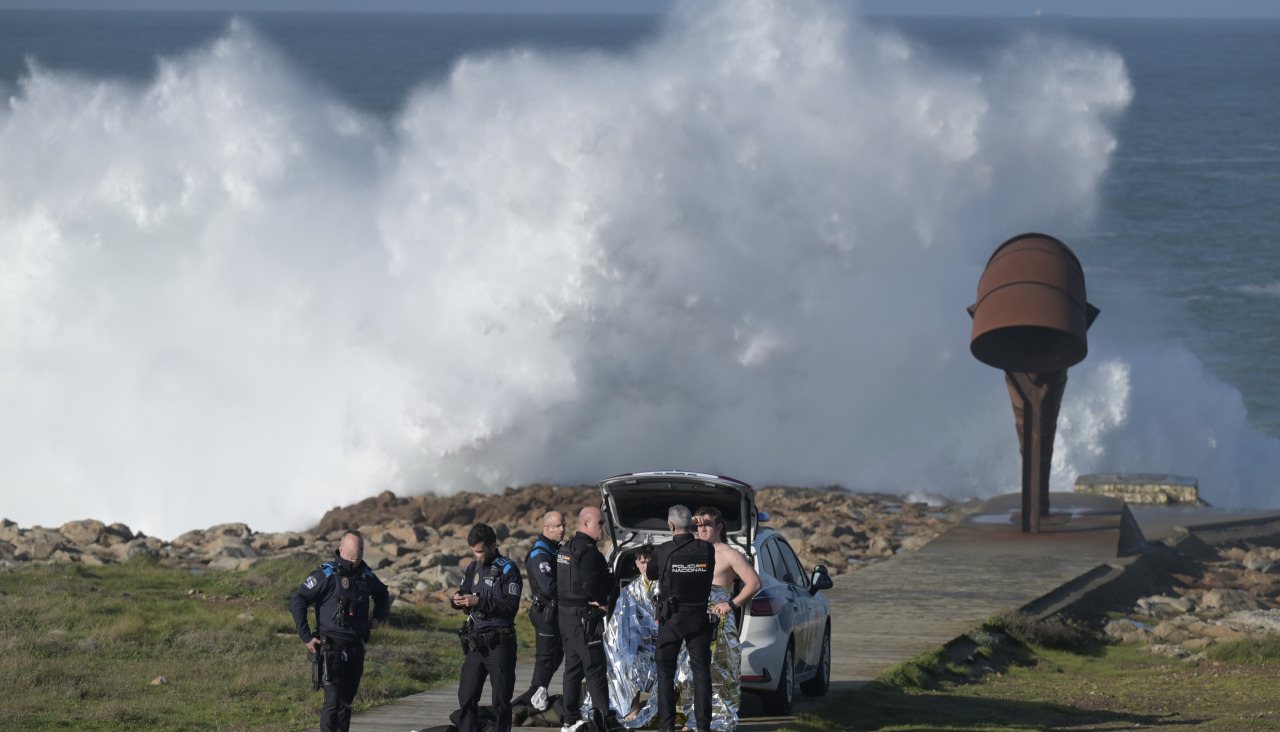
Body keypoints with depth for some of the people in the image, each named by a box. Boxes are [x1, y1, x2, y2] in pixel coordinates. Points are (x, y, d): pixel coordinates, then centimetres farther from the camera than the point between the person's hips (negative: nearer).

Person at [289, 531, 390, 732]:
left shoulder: (366, 575, 9)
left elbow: (382, 594, 33)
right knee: (333, 701, -12)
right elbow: (297, 601, -12)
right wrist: (306, 637, -14)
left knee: (346, 700, 11)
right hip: (333, 646, -6)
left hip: (356, 647, 6)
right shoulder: (327, 574, -11)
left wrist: (378, 617, 18)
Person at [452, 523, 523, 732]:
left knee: (500, 699, 0)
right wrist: (458, 599, -5)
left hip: (499, 643, -6)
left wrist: (479, 601, -23)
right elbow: (463, 590, 20)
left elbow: (512, 605, -17)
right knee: (466, 697, 5)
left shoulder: (508, 569, -8)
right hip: (475, 642, 6)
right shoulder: (473, 567, 12)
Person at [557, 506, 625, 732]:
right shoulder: (587, 550, -17)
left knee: (573, 668, 15)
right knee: (596, 670, -8)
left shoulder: (566, 548, 14)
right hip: (585, 618, -10)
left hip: (567, 615, 10)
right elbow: (591, 582, -32)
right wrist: (602, 602, -14)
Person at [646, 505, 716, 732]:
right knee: (701, 671, 7)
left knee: (665, 672, 8)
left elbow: (649, 575, 7)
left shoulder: (663, 552, -12)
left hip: (671, 619, -2)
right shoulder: (707, 550, -7)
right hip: (699, 617, 2)